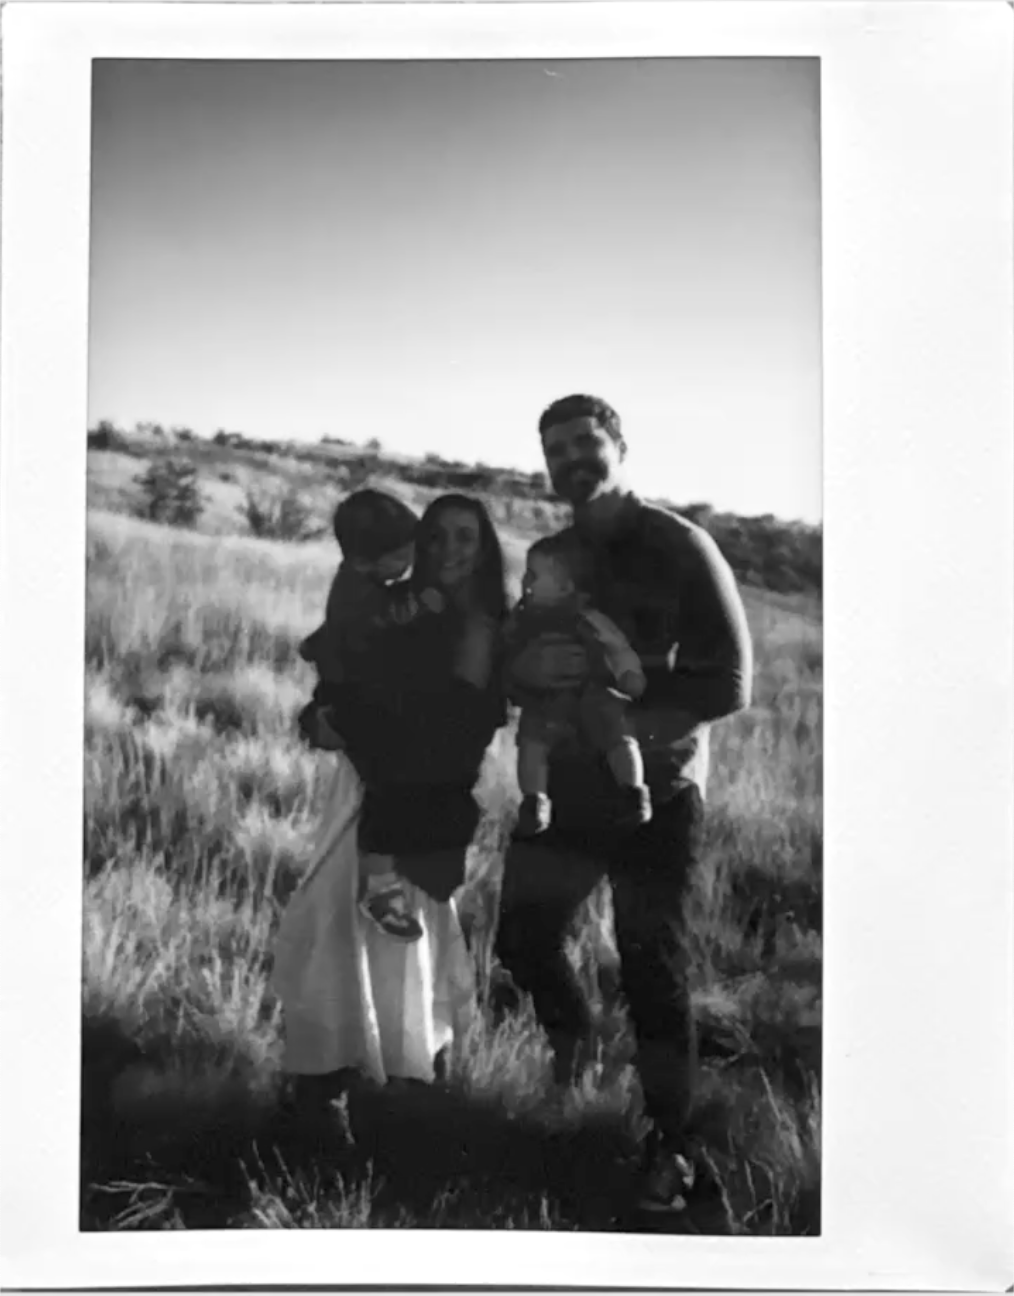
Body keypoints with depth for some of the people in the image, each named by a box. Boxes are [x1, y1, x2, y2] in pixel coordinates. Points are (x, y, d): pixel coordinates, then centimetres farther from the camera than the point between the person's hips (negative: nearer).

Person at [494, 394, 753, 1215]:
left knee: (652, 970, -2)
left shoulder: (679, 548, -11)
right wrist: (527, 668, -17)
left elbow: (728, 683, -15)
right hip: (565, 789, 5)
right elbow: (506, 671, 7)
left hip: (656, 795, -5)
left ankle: (672, 1146, 15)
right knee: (522, 938, 5)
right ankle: (572, 1044, 37)